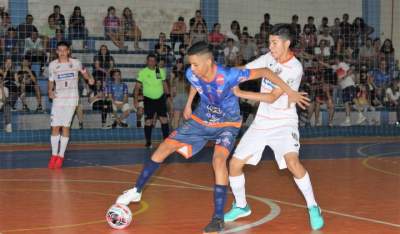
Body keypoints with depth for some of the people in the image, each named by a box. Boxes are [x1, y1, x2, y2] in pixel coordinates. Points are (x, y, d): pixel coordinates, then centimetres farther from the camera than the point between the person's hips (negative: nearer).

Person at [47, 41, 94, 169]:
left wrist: (90, 78, -1)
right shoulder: (53, 65, 2)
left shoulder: (75, 63, 0)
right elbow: (51, 81, 11)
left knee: (65, 126, -2)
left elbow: (84, 72, 18)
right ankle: (54, 155, 8)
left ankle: (61, 156, 3)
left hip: (71, 99, -1)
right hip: (58, 98, 1)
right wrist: (50, 91, -8)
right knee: (55, 127, -2)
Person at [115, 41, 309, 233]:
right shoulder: (192, 74, -20)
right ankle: (137, 191, 22)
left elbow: (265, 72, -27)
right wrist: (188, 104, 17)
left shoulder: (228, 76, -35)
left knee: (219, 160, -30)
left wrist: (289, 92, -26)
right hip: (201, 120, 5)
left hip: (227, 124, -5)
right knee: (165, 147, 3)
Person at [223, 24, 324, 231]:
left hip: (284, 123, -6)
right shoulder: (269, 58, 1)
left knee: (292, 162, -30)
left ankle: (313, 207, -11)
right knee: (234, 164, 3)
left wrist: (240, 93, -21)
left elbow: (272, 97, -21)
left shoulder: (295, 68, -18)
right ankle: (241, 206, 26)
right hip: (261, 123, 6)